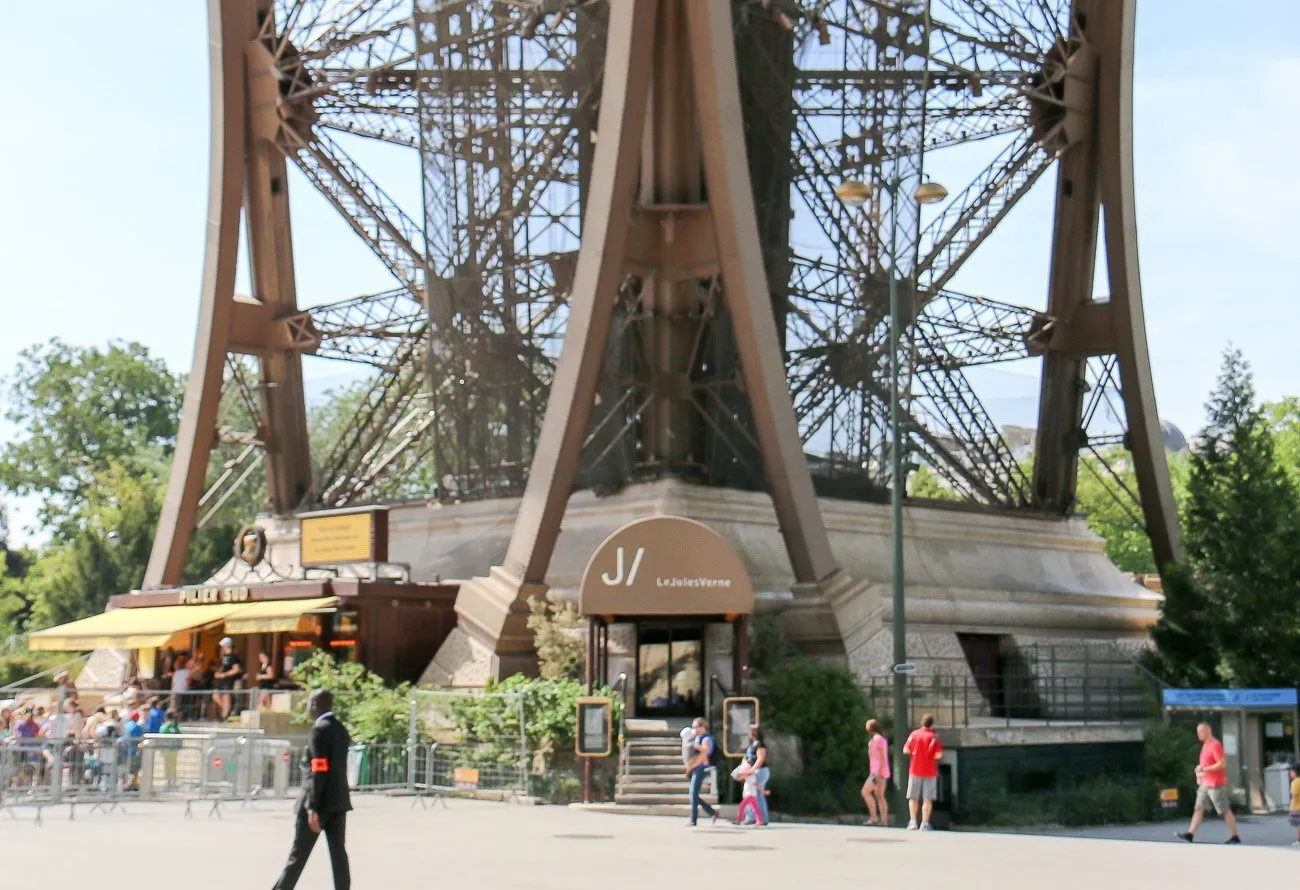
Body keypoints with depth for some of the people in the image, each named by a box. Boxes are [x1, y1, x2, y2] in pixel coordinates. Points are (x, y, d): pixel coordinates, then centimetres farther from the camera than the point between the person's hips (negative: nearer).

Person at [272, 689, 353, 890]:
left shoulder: (319, 731, -14)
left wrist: (312, 808, -20)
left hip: (319, 800, -7)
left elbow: (319, 772, -20)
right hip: (338, 800, 8)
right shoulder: (341, 730, 12)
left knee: (299, 853, 1)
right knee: (338, 851, 5)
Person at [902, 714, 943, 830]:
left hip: (915, 771, 2)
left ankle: (913, 821, 0)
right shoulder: (934, 737, -7)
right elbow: (938, 755, -12)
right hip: (930, 772, -2)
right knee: (927, 799, 4)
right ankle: (925, 823, 0)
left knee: (913, 798, 10)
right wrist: (930, 756, 8)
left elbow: (906, 750, -2)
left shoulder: (914, 734, -1)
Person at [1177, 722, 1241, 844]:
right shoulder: (1206, 745, 15)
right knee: (1199, 808, 4)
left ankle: (1235, 837, 2)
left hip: (1216, 785, -10)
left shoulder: (1215, 745, -15)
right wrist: (1200, 771, 9)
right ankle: (1190, 834, 2)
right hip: (1205, 784, 10)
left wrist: (1203, 769, -20)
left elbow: (1222, 764, -22)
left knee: (1225, 810, -4)